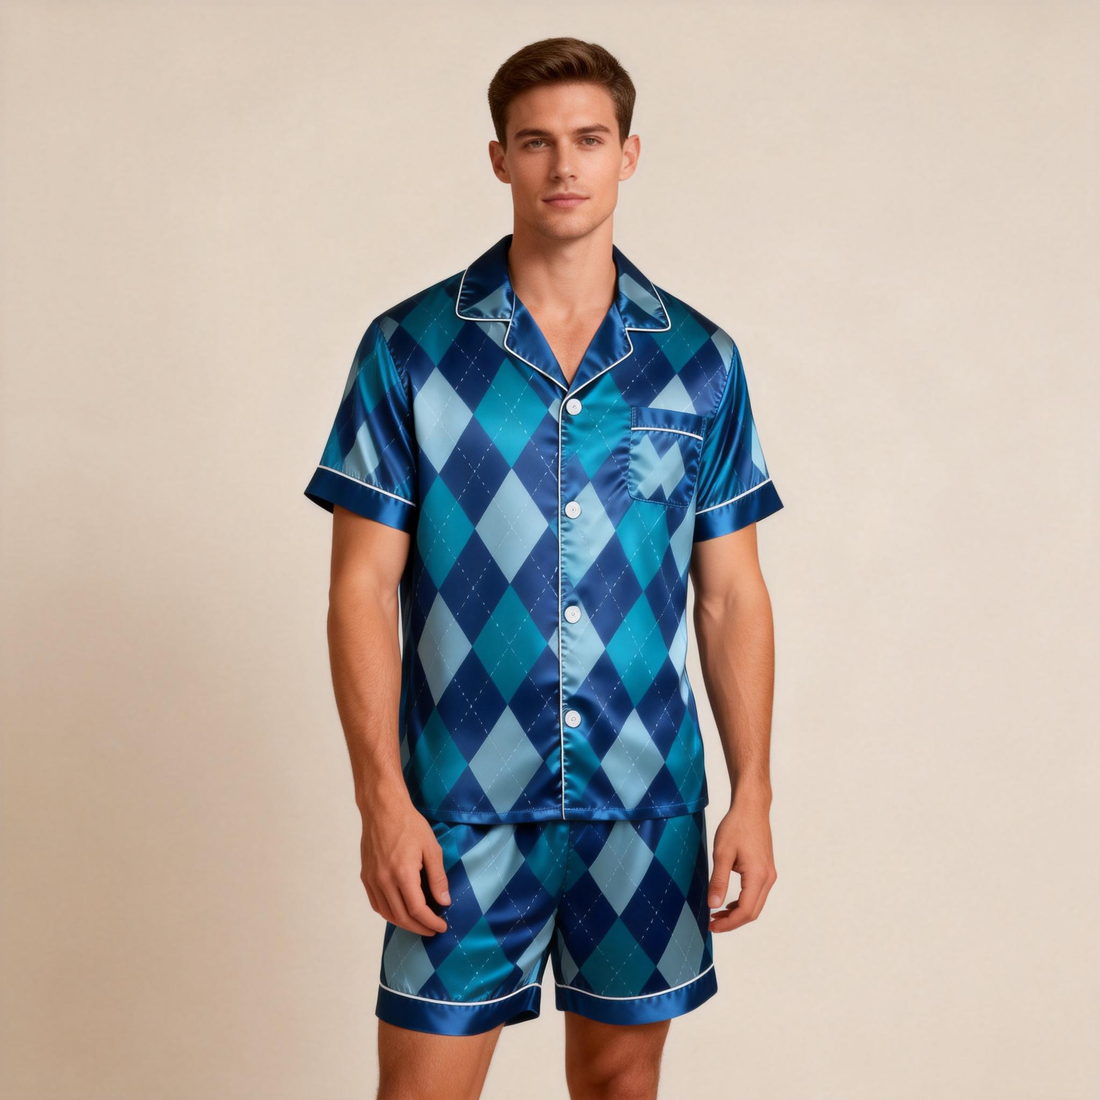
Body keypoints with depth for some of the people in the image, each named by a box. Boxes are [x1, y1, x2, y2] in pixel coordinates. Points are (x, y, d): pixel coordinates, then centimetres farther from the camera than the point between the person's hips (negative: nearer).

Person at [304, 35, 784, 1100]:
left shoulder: (700, 361, 3)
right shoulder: (408, 350, -2)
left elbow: (730, 593, 5)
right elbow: (363, 584, -3)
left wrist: (752, 795, 1)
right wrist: (382, 798, -10)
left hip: (647, 805, 2)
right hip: (462, 808, -2)